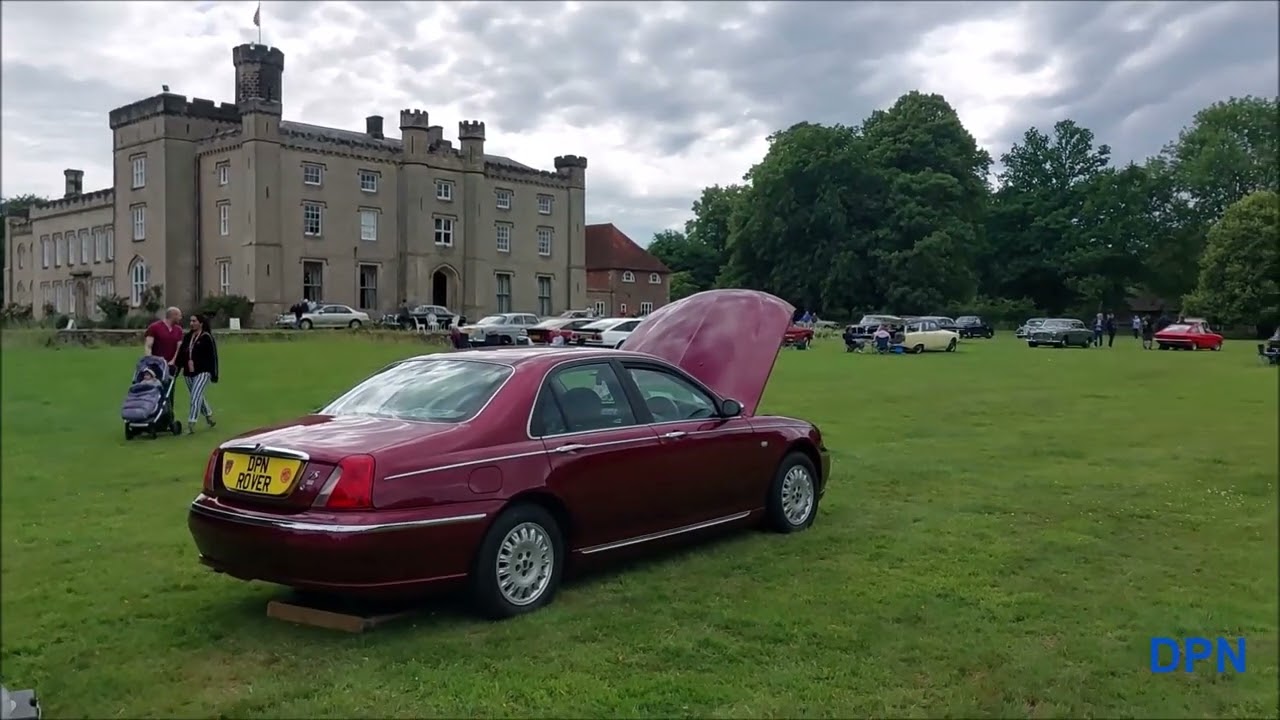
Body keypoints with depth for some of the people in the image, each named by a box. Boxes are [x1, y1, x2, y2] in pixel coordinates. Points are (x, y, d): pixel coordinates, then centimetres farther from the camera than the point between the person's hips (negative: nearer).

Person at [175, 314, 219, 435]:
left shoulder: (207, 338, -7)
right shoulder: (187, 337, 11)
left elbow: (213, 356, -9)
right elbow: (181, 354, 12)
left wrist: (214, 374, -12)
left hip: (202, 372, -7)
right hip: (188, 373, 7)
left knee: (195, 397, -15)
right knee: (198, 397, 17)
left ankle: (191, 425, -15)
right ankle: (209, 417, 35)